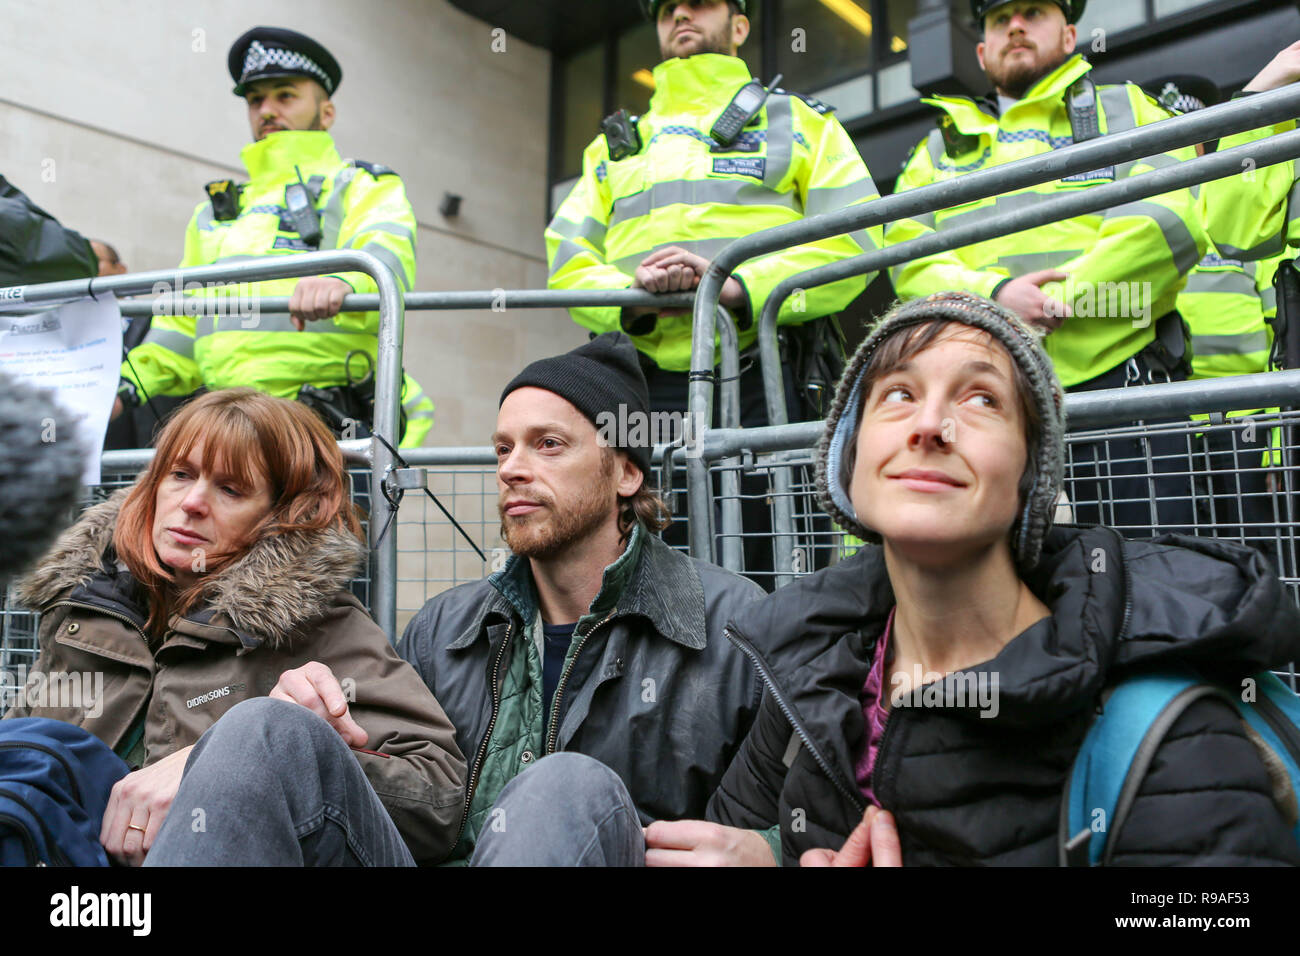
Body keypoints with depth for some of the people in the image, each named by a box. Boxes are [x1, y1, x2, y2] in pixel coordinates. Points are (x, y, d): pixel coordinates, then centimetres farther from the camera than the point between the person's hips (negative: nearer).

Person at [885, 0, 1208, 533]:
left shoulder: (1129, 112, 17)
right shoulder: (943, 144, 22)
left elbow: (1170, 222, -1)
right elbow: (907, 256, 6)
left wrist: (1057, 300, -12)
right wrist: (995, 295, -13)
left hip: (1120, 386, -1)